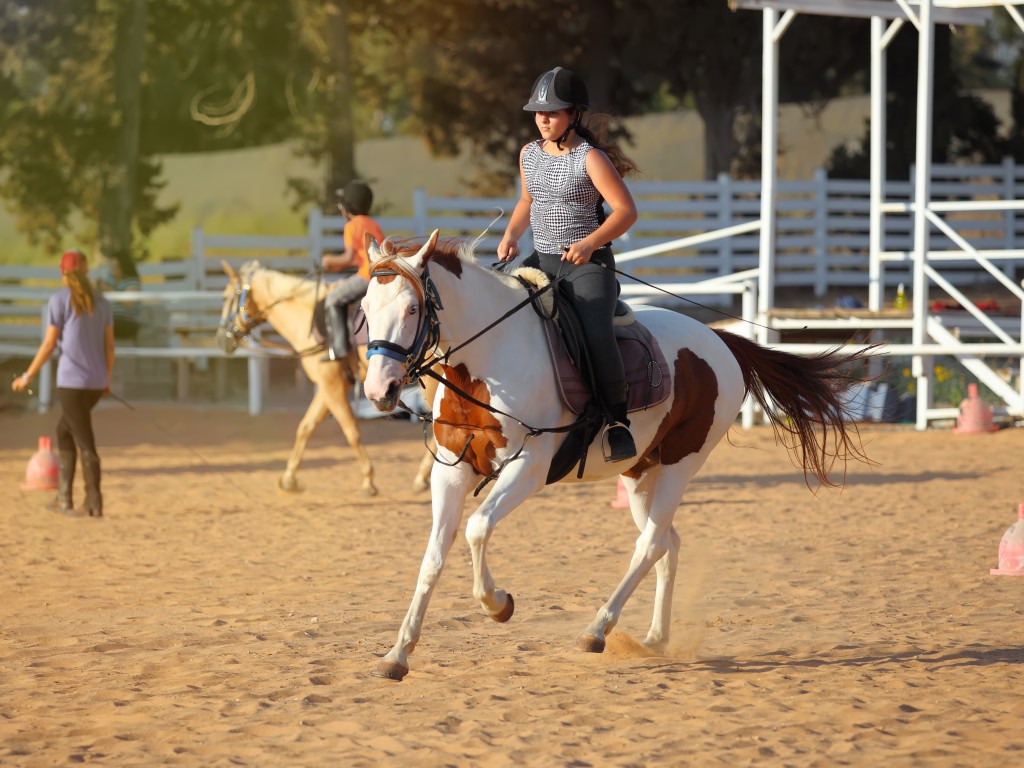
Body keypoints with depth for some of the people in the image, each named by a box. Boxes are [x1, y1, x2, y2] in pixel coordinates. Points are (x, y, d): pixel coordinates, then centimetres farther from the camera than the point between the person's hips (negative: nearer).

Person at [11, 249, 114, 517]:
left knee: (85, 443, -4)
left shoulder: (59, 300, -6)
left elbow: (48, 345, -8)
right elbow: (109, 345, 10)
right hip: (97, 382, 6)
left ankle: (94, 503, -4)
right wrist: (107, 379, 23)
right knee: (64, 430, 20)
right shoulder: (101, 301, 9)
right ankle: (64, 498, 20)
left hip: (72, 382, -6)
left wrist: (27, 376, 1)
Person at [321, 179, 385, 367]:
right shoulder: (373, 224, 21)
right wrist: (341, 265, 23)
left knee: (333, 299, 3)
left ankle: (338, 348, -3)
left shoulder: (352, 225, -5)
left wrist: (331, 261, 5)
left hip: (368, 276, -9)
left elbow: (349, 257, -12)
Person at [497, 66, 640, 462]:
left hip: (588, 262, -7)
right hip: (541, 259, 7)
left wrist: (590, 243, -28)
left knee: (596, 333, -29)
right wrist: (511, 235, 6)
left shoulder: (590, 159, -13)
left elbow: (626, 210, -15)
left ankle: (617, 420, -15)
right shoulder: (529, 154, 8)